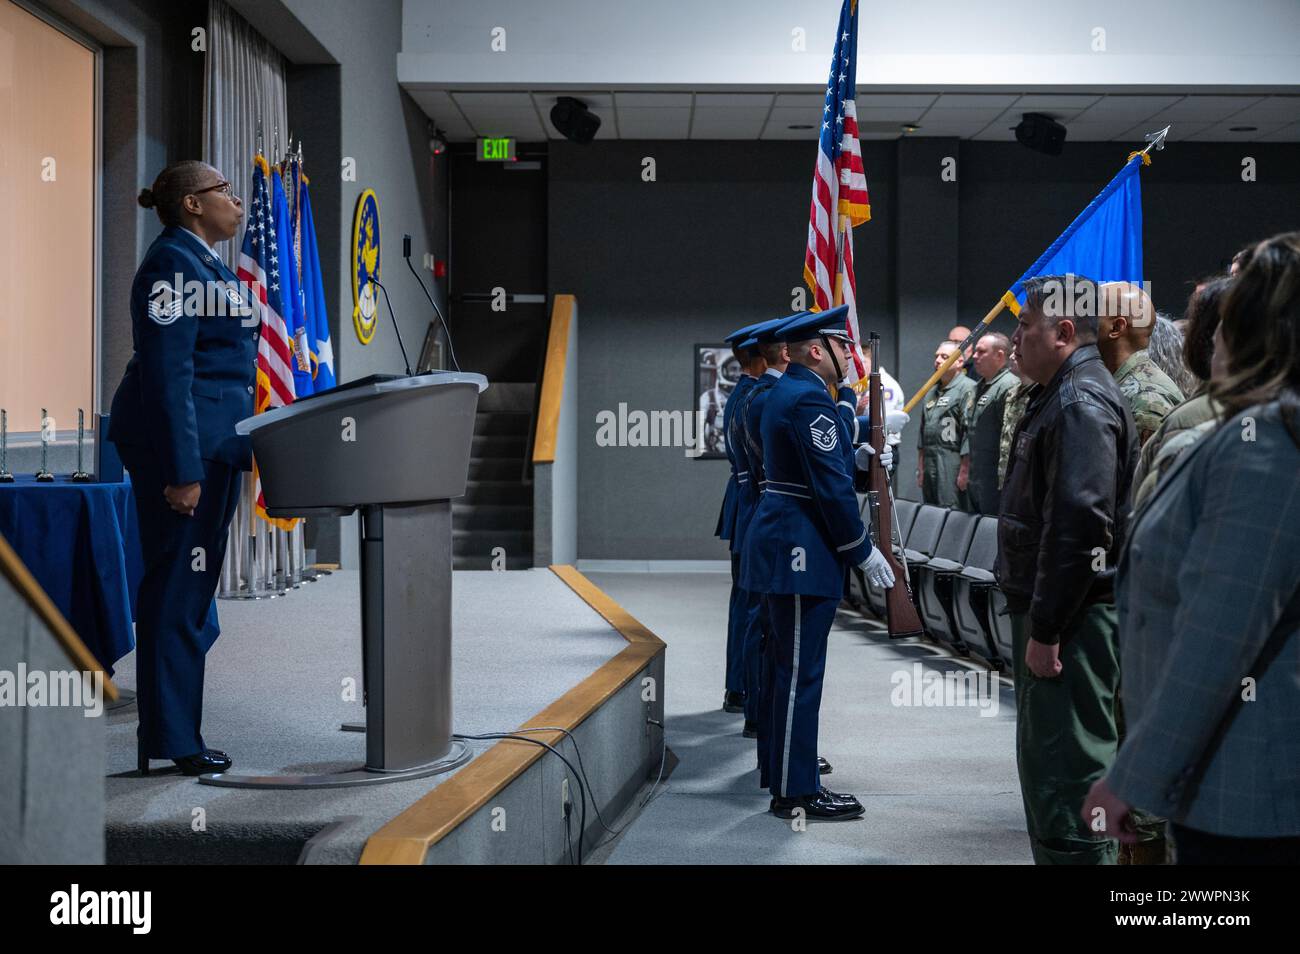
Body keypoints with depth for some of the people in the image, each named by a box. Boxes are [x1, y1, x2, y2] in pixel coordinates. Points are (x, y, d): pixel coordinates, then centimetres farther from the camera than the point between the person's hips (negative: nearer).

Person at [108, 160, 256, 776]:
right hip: (181, 446, -11)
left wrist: (232, 451, 24)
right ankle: (170, 741, 1)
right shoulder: (172, 265, -13)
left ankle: (173, 733, 21)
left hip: (213, 444, 11)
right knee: (177, 588, -6)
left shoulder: (204, 264, 19)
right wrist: (183, 470, -24)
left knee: (193, 588, 13)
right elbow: (166, 372, -20)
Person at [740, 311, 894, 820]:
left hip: (783, 541, 11)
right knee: (800, 670, -5)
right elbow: (832, 485, -18)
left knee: (790, 666, 16)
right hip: (802, 548, -11)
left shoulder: (786, 392, 16)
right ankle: (796, 792, 1)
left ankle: (788, 772, 25)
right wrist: (863, 551, -13)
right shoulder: (810, 398, -16)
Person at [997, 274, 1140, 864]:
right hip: (1047, 615, 11)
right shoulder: (1059, 396, 16)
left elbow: (1080, 526, -26)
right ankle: (1058, 855, 31)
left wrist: (1046, 629, -24)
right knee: (1044, 756, 19)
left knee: (1066, 771, -7)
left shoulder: (1081, 404, -17)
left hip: (1070, 618, -11)